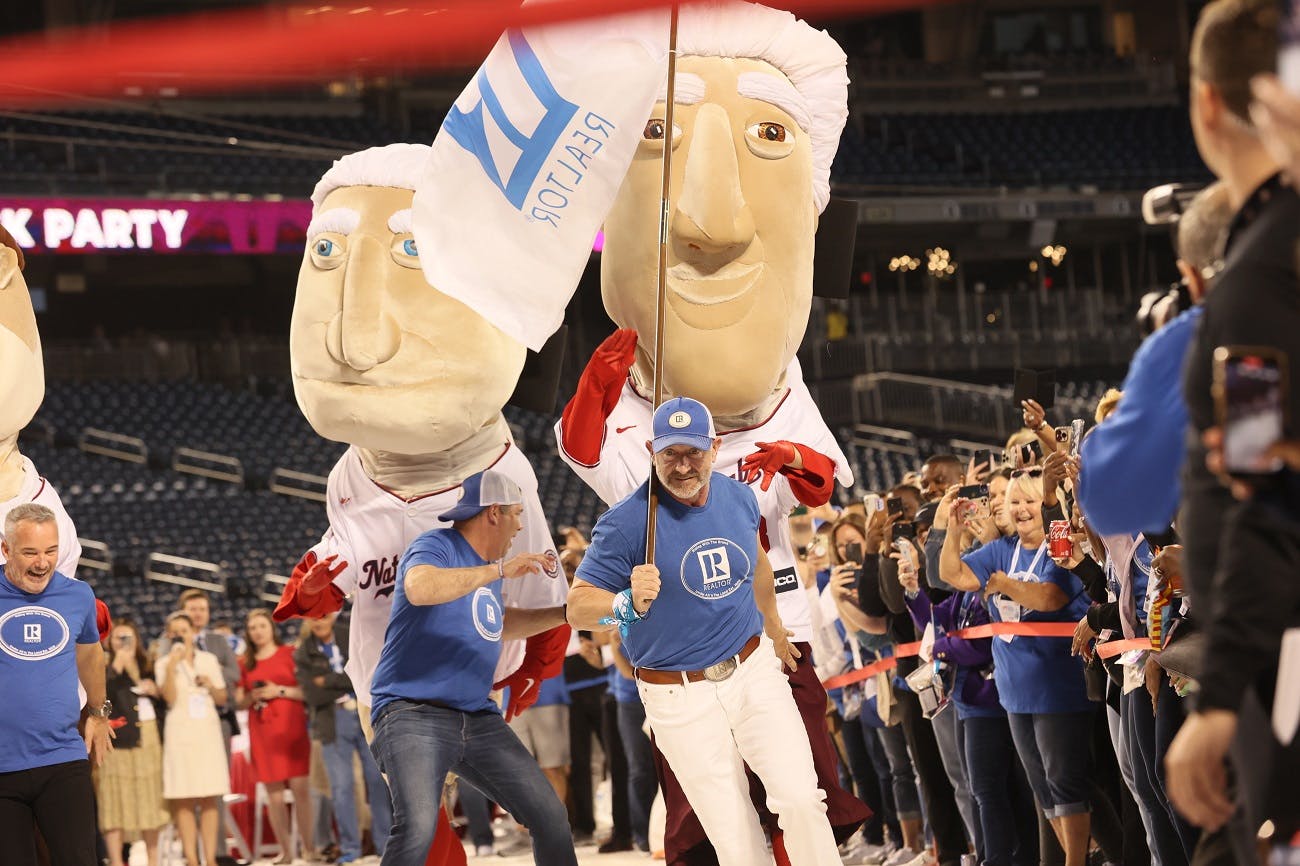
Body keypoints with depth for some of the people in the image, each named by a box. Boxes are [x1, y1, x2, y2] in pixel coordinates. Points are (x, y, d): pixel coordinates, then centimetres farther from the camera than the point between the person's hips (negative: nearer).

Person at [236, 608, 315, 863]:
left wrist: (280, 691, -11)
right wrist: (252, 697, -7)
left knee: (300, 787, -9)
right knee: (273, 791, -2)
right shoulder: (244, 663, 13)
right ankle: (285, 850, 1)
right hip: (262, 733, 2)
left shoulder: (290, 654, 6)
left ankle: (309, 847, -6)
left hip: (291, 727, -2)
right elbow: (239, 702, 13)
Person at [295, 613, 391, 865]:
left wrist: (330, 682, -12)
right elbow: (312, 695, -6)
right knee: (341, 786, -3)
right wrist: (350, 684, -10)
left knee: (378, 780, -2)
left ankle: (385, 842, 5)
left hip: (367, 718, 0)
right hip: (333, 724, 0)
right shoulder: (304, 653, 5)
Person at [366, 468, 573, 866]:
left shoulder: (487, 566, 19)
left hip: (478, 718, 9)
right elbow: (419, 589, -33)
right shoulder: (435, 547, -8)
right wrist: (499, 571, -27)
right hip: (413, 712, -9)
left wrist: (566, 614, 33)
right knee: (417, 827, -29)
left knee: (549, 815, 6)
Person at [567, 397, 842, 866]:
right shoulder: (625, 523, -15)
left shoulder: (739, 497, 1)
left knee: (802, 800, -12)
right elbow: (577, 607, -15)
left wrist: (774, 627, 37)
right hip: (680, 695, -3)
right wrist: (627, 603, -35)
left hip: (754, 669, 3)